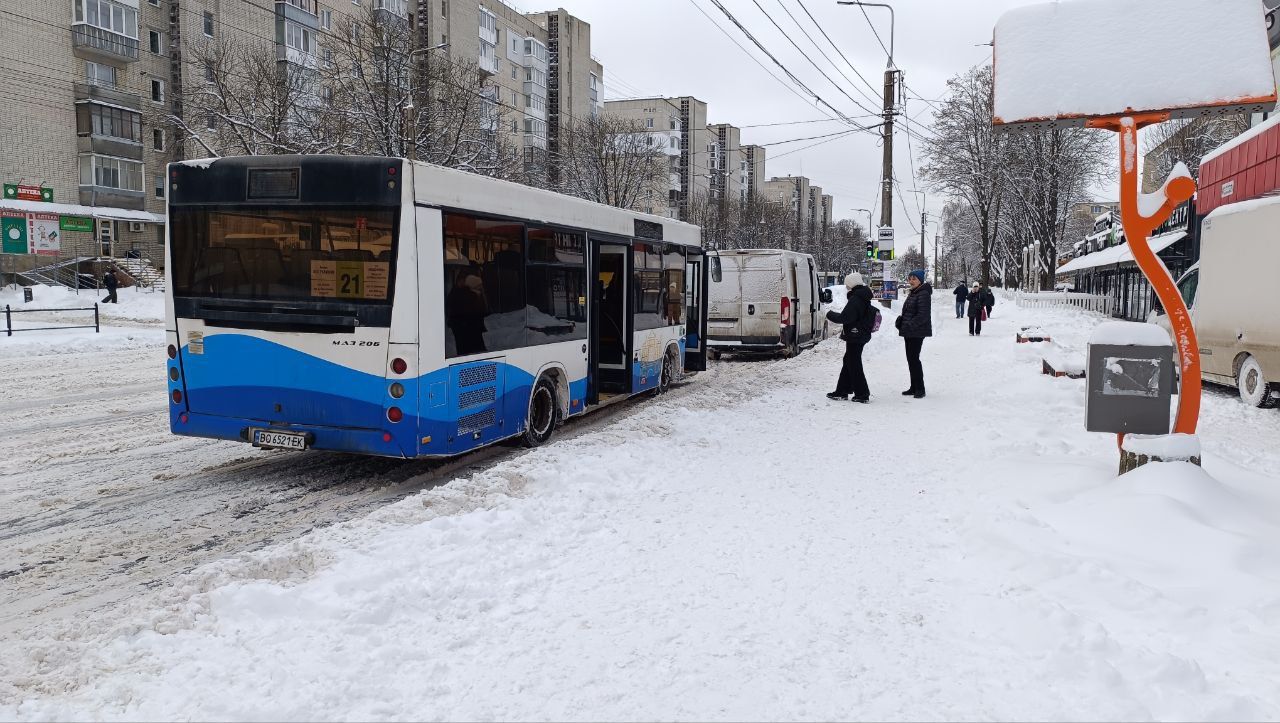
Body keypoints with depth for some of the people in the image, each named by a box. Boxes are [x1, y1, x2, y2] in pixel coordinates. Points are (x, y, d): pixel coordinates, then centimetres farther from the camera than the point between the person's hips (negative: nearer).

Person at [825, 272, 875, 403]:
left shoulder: (855, 299, -20)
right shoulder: (864, 298, 11)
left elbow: (844, 317, -23)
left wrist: (830, 314, -8)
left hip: (854, 336, -10)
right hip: (862, 335, 10)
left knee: (854, 365, -3)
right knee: (848, 362, 17)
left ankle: (862, 394, 1)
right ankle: (842, 391, 25)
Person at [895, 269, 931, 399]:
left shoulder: (923, 294, -15)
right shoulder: (912, 293, 16)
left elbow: (923, 315, -22)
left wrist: (909, 325, -23)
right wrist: (901, 320, 4)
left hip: (917, 332, -10)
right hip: (909, 332, 10)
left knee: (914, 359, -9)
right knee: (911, 359, 13)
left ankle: (920, 389, -1)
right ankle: (914, 387, 20)